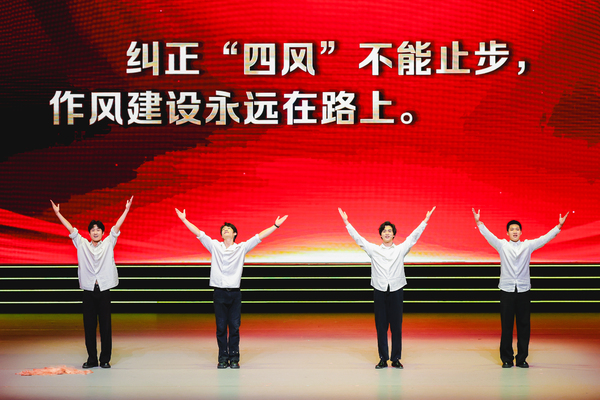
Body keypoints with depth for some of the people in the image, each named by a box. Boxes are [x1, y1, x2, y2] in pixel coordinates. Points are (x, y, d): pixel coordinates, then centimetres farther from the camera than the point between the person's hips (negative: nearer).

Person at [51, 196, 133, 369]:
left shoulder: (108, 244, 7)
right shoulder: (82, 245, 9)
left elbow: (117, 227, 0)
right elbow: (71, 229, 6)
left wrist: (126, 210, -7)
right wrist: (57, 213, 2)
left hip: (104, 290, -1)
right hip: (88, 290, 1)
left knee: (105, 326, 0)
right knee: (89, 326, 4)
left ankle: (105, 359, 7)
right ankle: (92, 359, 11)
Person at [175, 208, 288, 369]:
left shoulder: (242, 248, 8)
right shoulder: (214, 246, 9)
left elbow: (259, 237, 4)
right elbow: (198, 233, 7)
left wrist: (275, 225, 0)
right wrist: (184, 219, 3)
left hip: (235, 293, 0)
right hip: (219, 293, 0)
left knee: (234, 327, 1)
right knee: (221, 327, 2)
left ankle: (234, 358, 8)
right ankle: (223, 358, 10)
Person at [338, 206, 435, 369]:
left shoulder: (401, 249, 9)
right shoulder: (373, 250, 9)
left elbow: (414, 236, 7)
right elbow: (358, 238, 7)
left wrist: (425, 221, 2)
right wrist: (346, 222, 3)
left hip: (396, 291, 0)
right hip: (379, 291, 0)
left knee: (396, 326, 1)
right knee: (381, 326, 2)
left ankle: (396, 359, 7)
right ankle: (383, 359, 7)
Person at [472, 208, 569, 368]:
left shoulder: (528, 245, 8)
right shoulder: (502, 245, 5)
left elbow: (545, 238, 4)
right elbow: (488, 235, -6)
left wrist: (559, 226, -5)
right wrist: (479, 222, -19)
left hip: (523, 291, 1)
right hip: (507, 290, -1)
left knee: (524, 326, 3)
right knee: (506, 326, 2)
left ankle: (522, 358, 11)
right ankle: (506, 359, 9)